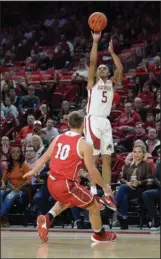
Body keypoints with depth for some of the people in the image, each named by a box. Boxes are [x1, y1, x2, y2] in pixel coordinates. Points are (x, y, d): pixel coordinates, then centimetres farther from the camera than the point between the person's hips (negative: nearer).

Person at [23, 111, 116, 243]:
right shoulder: (84, 144, -12)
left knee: (66, 201, 37)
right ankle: (100, 235, 36)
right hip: (67, 185, -6)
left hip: (52, 182, 6)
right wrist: (104, 186, 3)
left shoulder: (58, 138, 5)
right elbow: (92, 170, -11)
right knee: (94, 206, 16)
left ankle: (47, 219, 13)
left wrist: (34, 171, 32)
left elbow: (46, 156, 16)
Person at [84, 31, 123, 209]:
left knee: (106, 159, 3)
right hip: (93, 120, -5)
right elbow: (92, 61, -5)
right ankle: (93, 193, -5)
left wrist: (112, 52, 6)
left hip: (106, 122, 5)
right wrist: (95, 42, -6)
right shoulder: (93, 82, 7)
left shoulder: (112, 83, 18)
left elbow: (120, 69, 4)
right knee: (93, 158, -7)